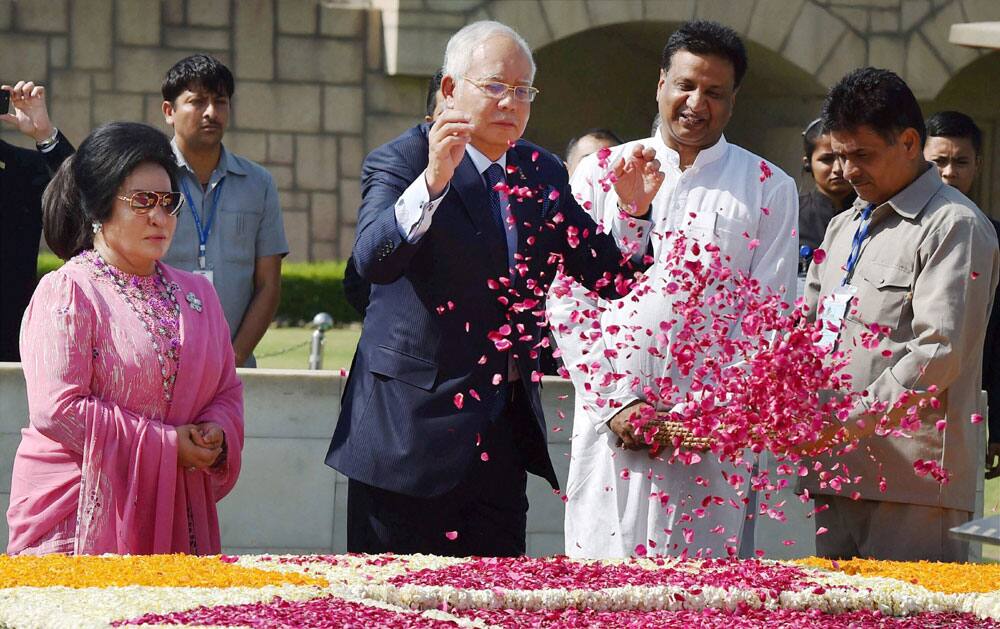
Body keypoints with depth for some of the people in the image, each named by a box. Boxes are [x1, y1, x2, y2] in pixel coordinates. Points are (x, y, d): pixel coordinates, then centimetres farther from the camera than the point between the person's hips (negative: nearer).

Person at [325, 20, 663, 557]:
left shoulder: (542, 174, 11)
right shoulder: (401, 161, -7)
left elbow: (605, 277, 10)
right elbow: (373, 260, -25)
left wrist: (632, 210, -7)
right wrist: (433, 180, -38)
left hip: (503, 435, 6)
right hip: (412, 427, -5)